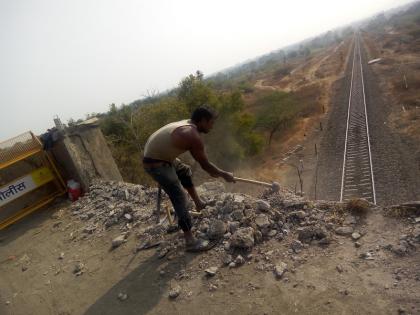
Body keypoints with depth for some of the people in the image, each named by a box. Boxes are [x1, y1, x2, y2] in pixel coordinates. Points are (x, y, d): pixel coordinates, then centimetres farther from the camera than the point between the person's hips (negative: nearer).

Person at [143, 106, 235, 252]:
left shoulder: (187, 125, 6)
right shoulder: (192, 136, -24)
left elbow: (200, 158, 19)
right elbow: (205, 164, -15)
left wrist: (211, 170, 25)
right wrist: (224, 175, 0)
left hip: (161, 156, 10)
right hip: (156, 164, -10)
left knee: (185, 171, 29)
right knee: (180, 198, -11)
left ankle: (197, 202, 45)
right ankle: (190, 241, -6)